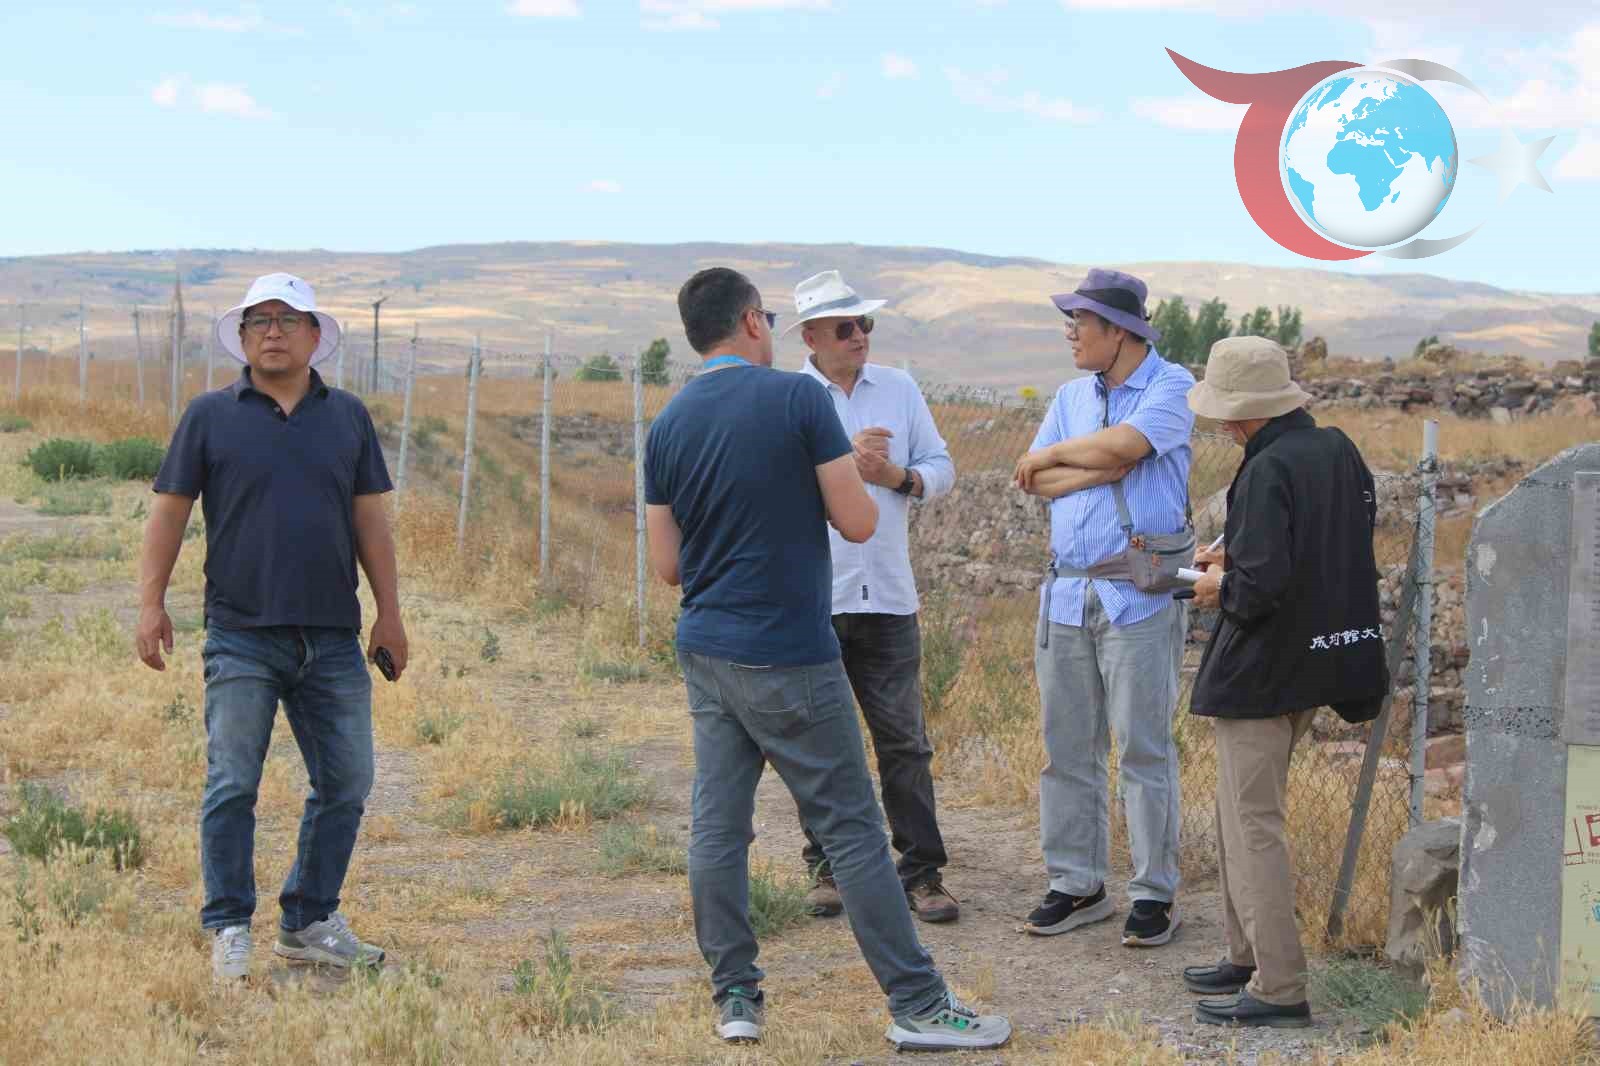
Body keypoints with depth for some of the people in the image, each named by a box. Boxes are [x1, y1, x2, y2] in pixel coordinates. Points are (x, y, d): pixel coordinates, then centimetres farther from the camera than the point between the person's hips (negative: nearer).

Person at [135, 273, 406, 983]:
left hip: (333, 638, 3)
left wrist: (389, 611, 9)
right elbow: (170, 511, 4)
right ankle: (229, 930, 3)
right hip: (241, 637, -3)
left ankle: (308, 923, 17)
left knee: (346, 783, 5)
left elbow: (370, 520, 13)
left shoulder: (348, 418, 12)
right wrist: (151, 602, -5)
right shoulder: (210, 416, 4)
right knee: (232, 785, -5)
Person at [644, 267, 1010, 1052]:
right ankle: (918, 1005, 4)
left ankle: (734, 997, 11)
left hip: (706, 655, 5)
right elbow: (859, 523, -9)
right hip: (788, 661, -5)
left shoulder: (668, 426, 5)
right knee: (851, 830, -1)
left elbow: (667, 565, 8)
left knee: (717, 825, 8)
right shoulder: (799, 399, -10)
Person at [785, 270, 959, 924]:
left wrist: (898, 477, -8)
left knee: (904, 739, 0)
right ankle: (827, 867, 18)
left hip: (887, 598, 2)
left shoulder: (899, 390, 10)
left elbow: (941, 468, 12)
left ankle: (922, 872, 5)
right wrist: (841, 457, -23)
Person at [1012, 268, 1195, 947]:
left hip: (1139, 599, -6)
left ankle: (1155, 893, 3)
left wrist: (1052, 454, -4)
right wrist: (1106, 467, -8)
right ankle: (1076, 884, 16)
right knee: (1067, 749, 7)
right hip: (1066, 593, 6)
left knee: (1144, 750, -3)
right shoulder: (1071, 396, 16)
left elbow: (1123, 444, -20)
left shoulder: (1171, 386, -2)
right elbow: (1036, 483, 5)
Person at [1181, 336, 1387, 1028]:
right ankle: (1248, 956, 30)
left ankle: (1279, 989, 1)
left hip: (1262, 671, -9)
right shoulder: (1339, 451, 6)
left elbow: (1262, 584, -28)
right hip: (1320, 660, 9)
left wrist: (1221, 588, -7)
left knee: (1253, 827, -2)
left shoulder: (1267, 471, -21)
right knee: (1242, 815, 21)